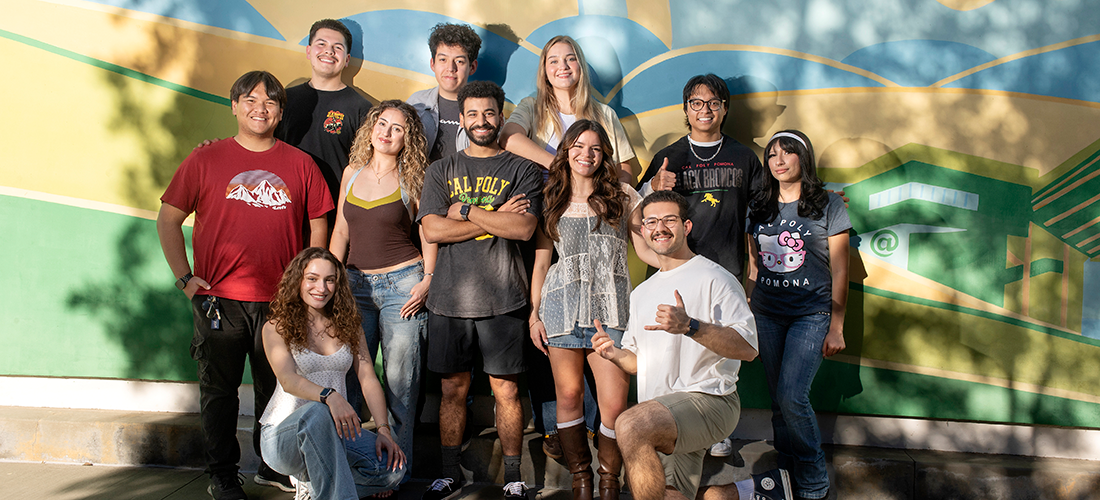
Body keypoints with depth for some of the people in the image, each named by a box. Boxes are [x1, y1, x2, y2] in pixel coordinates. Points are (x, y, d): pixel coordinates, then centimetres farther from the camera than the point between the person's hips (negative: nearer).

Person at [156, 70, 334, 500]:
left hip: (281, 301, 1)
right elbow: (168, 220, 5)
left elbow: (318, 226, 12)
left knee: (277, 388, 11)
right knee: (219, 389, 8)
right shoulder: (205, 160, 2)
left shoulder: (299, 164, 5)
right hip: (219, 300, -1)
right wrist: (185, 277, -2)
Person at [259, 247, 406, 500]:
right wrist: (329, 396, -39)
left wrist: (384, 430, -14)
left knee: (393, 466, -22)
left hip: (336, 432, 5)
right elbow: (288, 380, -18)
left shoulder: (348, 326, 11)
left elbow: (369, 379, 2)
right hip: (283, 435, -5)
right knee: (318, 411, -39)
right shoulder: (276, 328, -2)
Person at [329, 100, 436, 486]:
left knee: (400, 380, -2)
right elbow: (341, 231, 14)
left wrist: (428, 280, -8)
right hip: (356, 284, 4)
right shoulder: (352, 173, 10)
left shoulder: (411, 180, 0)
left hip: (402, 283, -3)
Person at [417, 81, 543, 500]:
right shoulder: (441, 171, 11)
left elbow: (525, 227, -9)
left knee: (506, 390, 3)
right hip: (449, 298, 2)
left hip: (503, 299, -2)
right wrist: (496, 218, -7)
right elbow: (432, 230, -3)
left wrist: (466, 210, -7)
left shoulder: (521, 170, 6)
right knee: (453, 388, 9)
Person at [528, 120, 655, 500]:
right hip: (562, 304, 1)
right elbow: (540, 261, 13)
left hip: (609, 307, -1)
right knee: (569, 396, 4)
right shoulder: (551, 200, 12)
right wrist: (534, 314, 9)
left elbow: (647, 248, 11)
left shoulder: (622, 195, 9)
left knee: (614, 404, -8)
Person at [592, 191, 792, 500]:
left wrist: (689, 326, -29)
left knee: (631, 425, -33)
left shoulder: (713, 278, -6)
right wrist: (615, 355, 1)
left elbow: (748, 348, -17)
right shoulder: (641, 294, 20)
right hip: (662, 423, 9)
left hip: (707, 399, -9)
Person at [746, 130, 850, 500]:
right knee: (778, 400, 7)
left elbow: (839, 271, -1)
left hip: (811, 313, -4)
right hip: (767, 315, 4)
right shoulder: (759, 207, 10)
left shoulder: (828, 205, -1)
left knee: (792, 396, -16)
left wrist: (836, 327, -5)